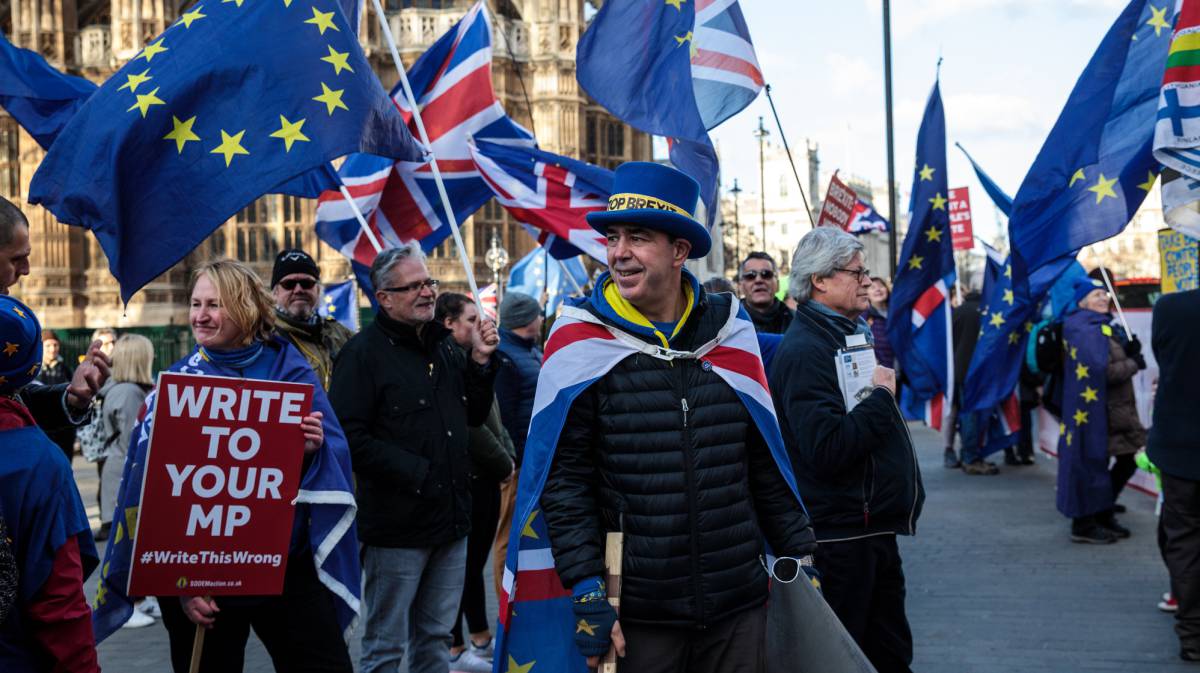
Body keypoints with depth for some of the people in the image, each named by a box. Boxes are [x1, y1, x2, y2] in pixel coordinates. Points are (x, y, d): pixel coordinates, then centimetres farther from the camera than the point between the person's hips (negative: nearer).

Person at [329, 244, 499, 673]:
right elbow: (351, 438, -20)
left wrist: (479, 362, 3)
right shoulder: (364, 352, -11)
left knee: (435, 638, 17)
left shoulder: (444, 345, 12)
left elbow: (474, 417, 17)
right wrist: (416, 473, -18)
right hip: (397, 526, -7)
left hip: (450, 522, 7)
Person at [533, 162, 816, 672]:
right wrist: (586, 588, -13)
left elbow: (767, 463, 11)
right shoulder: (586, 339, -6)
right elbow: (563, 479, -7)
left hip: (739, 609, 3)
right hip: (636, 616, -3)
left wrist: (799, 556, 11)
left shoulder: (730, 332, 4)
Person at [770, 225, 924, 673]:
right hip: (840, 535, -10)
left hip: (874, 530, 10)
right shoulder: (804, 351, -18)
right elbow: (827, 449, -28)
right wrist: (881, 397, -19)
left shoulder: (851, 336, 14)